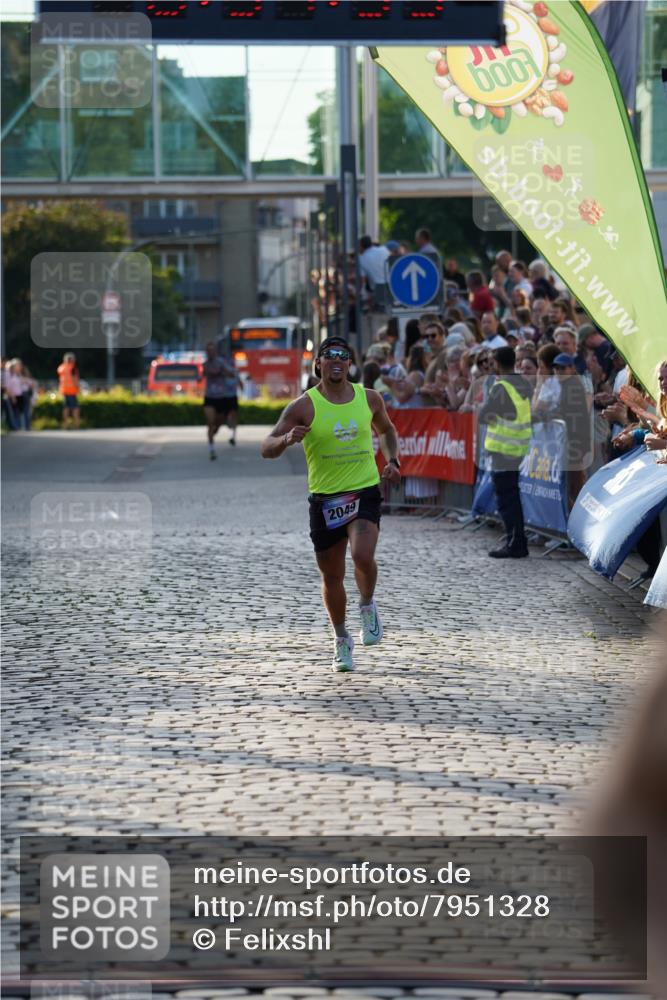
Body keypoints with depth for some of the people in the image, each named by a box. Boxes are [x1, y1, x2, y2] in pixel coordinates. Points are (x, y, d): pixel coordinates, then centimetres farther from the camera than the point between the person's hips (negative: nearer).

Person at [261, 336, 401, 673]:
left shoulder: (369, 398, 3)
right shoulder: (304, 406, -7)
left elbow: (386, 430, 25)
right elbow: (266, 449, -8)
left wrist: (392, 460, 7)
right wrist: (287, 439, -29)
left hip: (365, 492, 0)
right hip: (324, 499, 0)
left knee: (363, 556, -25)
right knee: (332, 576, 8)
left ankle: (368, 606, 6)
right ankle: (341, 639, 31)